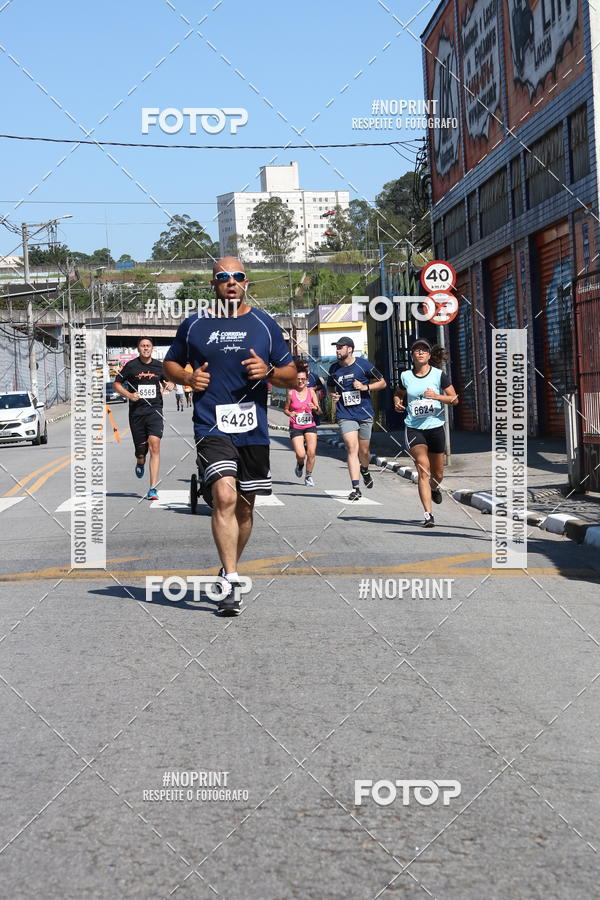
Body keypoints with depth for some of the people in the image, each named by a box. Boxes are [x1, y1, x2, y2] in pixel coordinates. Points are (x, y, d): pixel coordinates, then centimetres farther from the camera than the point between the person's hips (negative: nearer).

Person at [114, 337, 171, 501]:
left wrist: (168, 385, 2)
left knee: (154, 444, -18)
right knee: (140, 449, 5)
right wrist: (129, 395, -8)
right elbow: (117, 384, 8)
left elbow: (166, 381, 25)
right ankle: (140, 463, 48)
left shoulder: (159, 366, 8)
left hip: (155, 409, 0)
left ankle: (153, 488, -19)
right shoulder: (131, 365, 1)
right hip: (136, 411, 0)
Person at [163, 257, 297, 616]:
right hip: (211, 427, -2)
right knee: (224, 496, -21)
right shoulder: (194, 326, 7)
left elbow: (293, 376, 11)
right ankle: (232, 584, -21)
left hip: (254, 429, 2)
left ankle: (230, 568, 33)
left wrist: (269, 371, -10)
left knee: (245, 506, 11)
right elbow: (170, 364, 19)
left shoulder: (265, 324, 8)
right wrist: (187, 377, -3)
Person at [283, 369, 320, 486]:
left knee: (311, 452, -11)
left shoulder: (311, 391, 1)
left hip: (310, 426, 2)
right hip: (295, 427, -2)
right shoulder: (291, 393, -4)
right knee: (301, 455, -13)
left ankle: (308, 476, 10)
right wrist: (290, 413, -16)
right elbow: (285, 409, 6)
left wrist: (315, 408, -19)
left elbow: (319, 412, 3)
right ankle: (300, 465, 25)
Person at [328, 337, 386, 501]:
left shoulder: (363, 365, -4)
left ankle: (365, 470, 46)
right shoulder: (334, 368, 4)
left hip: (364, 413, 0)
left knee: (364, 450, 10)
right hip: (345, 415, 0)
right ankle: (355, 488, -17)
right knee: (352, 448, -14)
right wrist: (333, 395, 0)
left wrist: (365, 387, -12)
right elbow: (330, 386, 22)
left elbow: (382, 382, 4)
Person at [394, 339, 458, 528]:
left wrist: (436, 396, -17)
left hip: (435, 427, 1)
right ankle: (428, 515, -18)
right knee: (423, 468, -17)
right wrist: (397, 403, -1)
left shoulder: (439, 375, -2)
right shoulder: (405, 376, 3)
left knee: (437, 474, 12)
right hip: (413, 428, -1)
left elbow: (454, 399, -1)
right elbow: (398, 394, 21)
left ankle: (434, 488, 51)